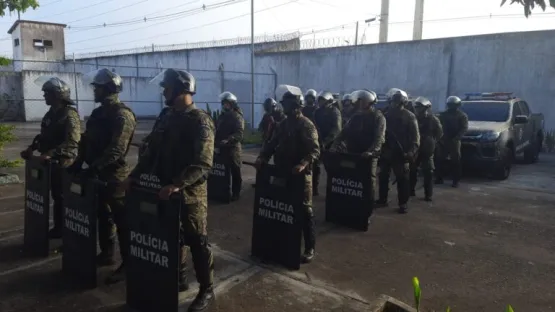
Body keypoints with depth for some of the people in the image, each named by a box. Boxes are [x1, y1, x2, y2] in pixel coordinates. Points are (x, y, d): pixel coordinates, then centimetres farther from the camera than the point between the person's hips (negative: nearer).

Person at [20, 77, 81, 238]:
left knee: (65, 199, 2)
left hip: (64, 164, -8)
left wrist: (51, 153, -35)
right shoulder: (51, 113, 11)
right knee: (56, 197, 17)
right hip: (52, 162, 8)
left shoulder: (69, 114, -18)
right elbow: (44, 136, 20)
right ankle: (58, 228, 29)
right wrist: (31, 148, 7)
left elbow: (72, 142, -28)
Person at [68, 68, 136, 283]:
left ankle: (127, 264, 8)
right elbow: (87, 140, 16)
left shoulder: (122, 114, -16)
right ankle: (106, 254, 34)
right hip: (99, 175, 9)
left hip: (115, 176, -9)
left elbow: (116, 150, -25)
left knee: (122, 221, -1)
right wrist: (78, 162, 5)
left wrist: (93, 167, -28)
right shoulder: (98, 112, 13)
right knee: (103, 216, 19)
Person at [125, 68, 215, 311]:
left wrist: (177, 185, -32)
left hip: (190, 194, -8)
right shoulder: (169, 118, 11)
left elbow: (202, 165, -23)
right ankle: (179, 279, 36)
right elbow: (153, 151, 15)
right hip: (167, 192, 8)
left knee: (197, 242, 3)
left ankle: (206, 290, 18)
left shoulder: (200, 121, -15)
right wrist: (134, 176, 5)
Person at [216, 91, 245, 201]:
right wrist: (217, 141, 6)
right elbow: (217, 130, 22)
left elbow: (239, 133, -17)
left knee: (235, 171, 0)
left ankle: (236, 193, 7)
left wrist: (228, 140, -30)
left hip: (233, 147, -6)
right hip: (222, 147, 6)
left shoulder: (237, 116, -4)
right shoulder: (222, 116, 18)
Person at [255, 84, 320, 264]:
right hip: (283, 173, 7)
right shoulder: (283, 124, 13)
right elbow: (272, 144, 13)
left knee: (304, 210, 0)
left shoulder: (307, 125, -11)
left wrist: (303, 164, -36)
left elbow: (315, 150, -20)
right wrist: (263, 157, -4)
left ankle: (309, 248, 10)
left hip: (300, 174, -7)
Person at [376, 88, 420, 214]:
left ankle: (403, 203, 7)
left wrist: (411, 152, -18)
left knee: (402, 179, 0)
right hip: (386, 151, 5)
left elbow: (415, 137, -7)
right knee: (383, 177, 11)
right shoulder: (386, 115, 10)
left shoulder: (409, 117, -3)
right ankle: (382, 199, 24)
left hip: (400, 153, -4)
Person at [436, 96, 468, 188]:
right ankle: (439, 178, 12)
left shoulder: (462, 115, 4)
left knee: (455, 161, -2)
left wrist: (456, 138, -20)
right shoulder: (443, 114, 15)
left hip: (454, 141, -3)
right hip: (443, 141, 4)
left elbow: (464, 128, -6)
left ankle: (456, 181, 2)